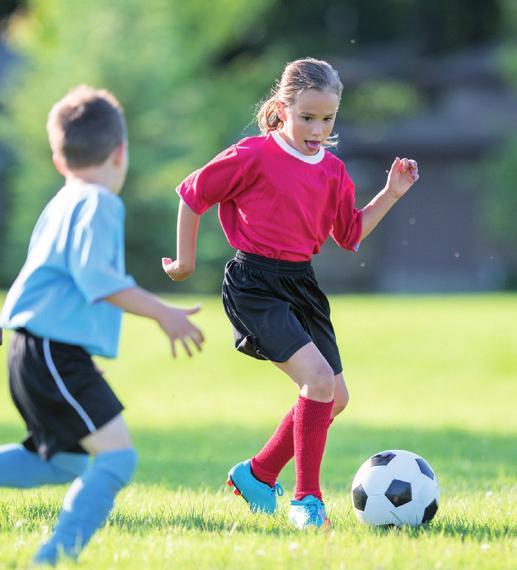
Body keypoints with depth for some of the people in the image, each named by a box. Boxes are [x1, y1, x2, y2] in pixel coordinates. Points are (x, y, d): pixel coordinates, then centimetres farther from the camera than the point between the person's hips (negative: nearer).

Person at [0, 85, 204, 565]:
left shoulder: (60, 205, 17)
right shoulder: (99, 204, -12)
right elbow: (94, 276, -24)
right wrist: (162, 313, -22)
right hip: (57, 352, -10)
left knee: (63, 462, 24)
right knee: (116, 455, -16)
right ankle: (55, 556, -24)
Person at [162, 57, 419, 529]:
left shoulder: (333, 171, 8)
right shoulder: (254, 156, -11)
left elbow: (350, 233, 18)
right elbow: (194, 194, -2)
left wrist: (391, 194, 7)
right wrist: (186, 259, 3)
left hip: (301, 283, 8)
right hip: (255, 284, -8)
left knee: (336, 397, 10)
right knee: (318, 379, -21)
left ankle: (258, 474, 26)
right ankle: (307, 499, -12)